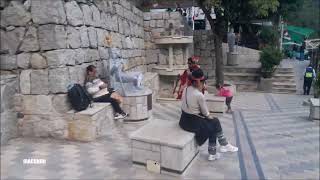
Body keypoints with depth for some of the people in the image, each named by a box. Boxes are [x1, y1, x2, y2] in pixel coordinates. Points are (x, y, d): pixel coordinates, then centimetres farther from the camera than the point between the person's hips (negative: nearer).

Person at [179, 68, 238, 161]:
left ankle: (212, 154, 27)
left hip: (184, 120, 8)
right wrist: (209, 117, 10)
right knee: (214, 124, 16)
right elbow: (205, 113, -11)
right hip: (193, 122, -8)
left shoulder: (186, 89, 0)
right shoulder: (199, 95, -22)